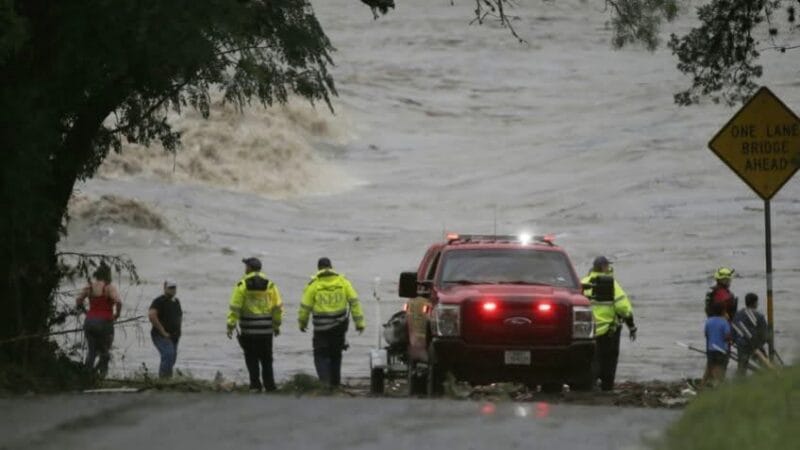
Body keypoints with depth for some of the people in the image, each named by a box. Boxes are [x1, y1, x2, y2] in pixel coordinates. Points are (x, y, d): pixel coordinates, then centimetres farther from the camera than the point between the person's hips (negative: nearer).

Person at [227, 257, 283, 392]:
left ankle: (255, 385, -1)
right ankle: (269, 385, 11)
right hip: (266, 329, 3)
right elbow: (277, 306, 3)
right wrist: (277, 325, 12)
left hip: (248, 329, -3)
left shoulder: (242, 285, -7)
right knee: (266, 359, 11)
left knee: (252, 358, 4)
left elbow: (235, 307, -11)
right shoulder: (269, 285, 2)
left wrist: (231, 325, -8)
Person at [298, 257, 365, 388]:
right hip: (340, 325, 3)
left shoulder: (313, 284, -6)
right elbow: (354, 302, -1)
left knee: (321, 355, 3)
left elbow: (305, 307, -2)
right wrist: (359, 322, 3)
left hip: (321, 328, -3)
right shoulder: (342, 281, 1)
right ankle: (335, 381, 23)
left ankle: (324, 380, -15)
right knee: (336, 354, 18)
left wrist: (302, 322, 14)